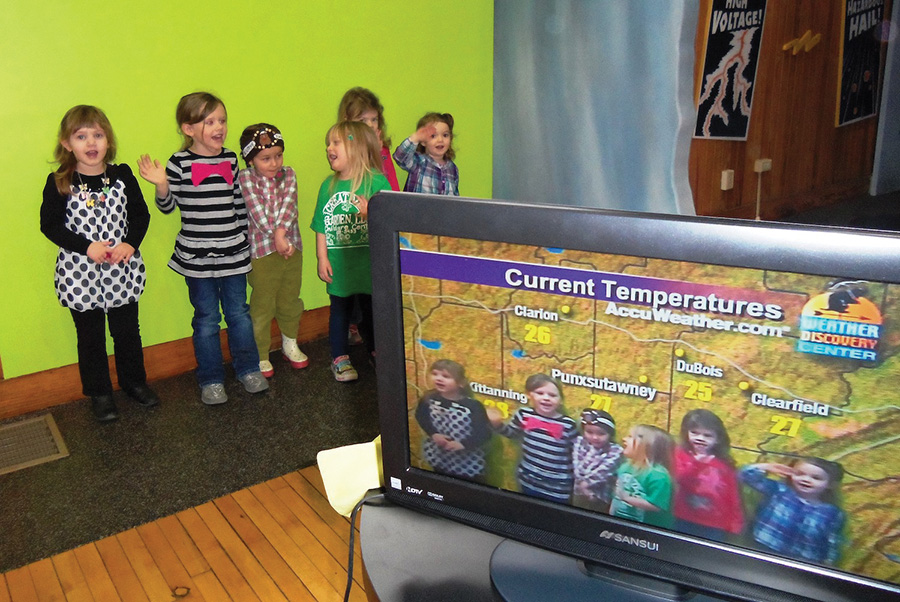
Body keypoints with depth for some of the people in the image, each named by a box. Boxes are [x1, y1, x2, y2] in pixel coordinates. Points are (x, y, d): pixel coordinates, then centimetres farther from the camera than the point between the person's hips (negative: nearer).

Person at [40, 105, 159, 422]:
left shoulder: (122, 175, -2)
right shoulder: (59, 183, -8)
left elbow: (140, 215, 3)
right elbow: (49, 225, -6)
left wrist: (130, 244, -13)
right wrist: (87, 247, -17)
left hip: (123, 269, 2)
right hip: (80, 273, -1)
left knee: (127, 330, 15)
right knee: (90, 336, 12)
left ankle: (134, 381, 35)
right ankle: (99, 393, 28)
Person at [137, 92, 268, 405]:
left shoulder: (230, 159, 5)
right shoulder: (180, 163, -7)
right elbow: (167, 206, -2)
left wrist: (244, 239, 16)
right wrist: (161, 185, -21)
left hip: (233, 254, 3)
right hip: (197, 258, -3)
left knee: (239, 313, 12)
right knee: (207, 319, 8)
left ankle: (248, 369, 29)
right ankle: (211, 380, 21)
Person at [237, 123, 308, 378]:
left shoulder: (288, 175, 4)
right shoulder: (245, 178, -6)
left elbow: (289, 206, -9)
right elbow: (258, 212, -14)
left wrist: (281, 231, -24)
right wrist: (276, 238, -20)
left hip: (291, 246, 4)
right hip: (261, 251, -4)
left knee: (290, 301, 17)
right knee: (262, 305, 5)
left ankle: (290, 345, 37)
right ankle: (261, 355, 19)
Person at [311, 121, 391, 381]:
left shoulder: (377, 181, -9)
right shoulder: (328, 185, 4)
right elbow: (321, 226, 7)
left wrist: (371, 213, -32)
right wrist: (322, 257, 1)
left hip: (369, 262, -3)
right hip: (339, 264, 3)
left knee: (372, 307, 12)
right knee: (340, 309, 12)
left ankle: (375, 351, 32)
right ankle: (340, 358, 26)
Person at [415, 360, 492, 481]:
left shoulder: (473, 406, -25)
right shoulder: (429, 399, -13)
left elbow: (484, 433, -23)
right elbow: (421, 417, 3)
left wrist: (462, 444, -31)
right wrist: (433, 434, -12)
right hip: (439, 460, 4)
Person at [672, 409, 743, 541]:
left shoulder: (724, 464, 2)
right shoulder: (681, 454, -1)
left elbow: (733, 496, 5)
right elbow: (681, 479, -17)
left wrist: (736, 522, 1)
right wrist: (696, 463, -29)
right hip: (685, 521, 0)